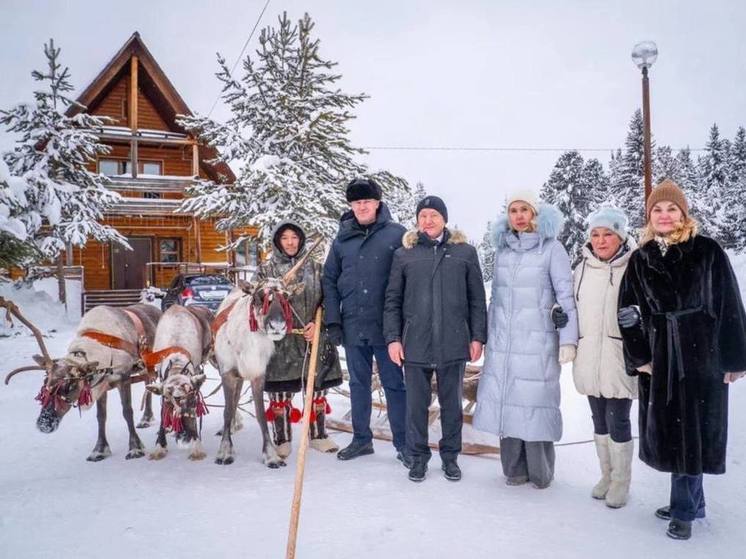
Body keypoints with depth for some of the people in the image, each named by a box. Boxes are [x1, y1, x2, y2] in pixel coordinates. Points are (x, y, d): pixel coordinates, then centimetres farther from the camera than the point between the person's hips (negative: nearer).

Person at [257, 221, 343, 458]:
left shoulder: (315, 268, 8)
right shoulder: (266, 269, 4)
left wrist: (316, 325, -7)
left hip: (314, 338, 2)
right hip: (280, 339, -2)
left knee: (317, 389, 11)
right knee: (280, 393, 1)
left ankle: (318, 435, 27)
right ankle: (282, 440, 16)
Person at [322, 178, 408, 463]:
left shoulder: (397, 234, -5)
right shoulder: (342, 238, 7)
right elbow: (329, 280, 9)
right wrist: (333, 320, 1)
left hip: (385, 326, -4)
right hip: (352, 326, 4)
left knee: (394, 384, 6)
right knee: (358, 384, 15)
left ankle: (403, 443, 16)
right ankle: (361, 438, 28)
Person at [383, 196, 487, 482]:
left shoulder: (465, 252, 5)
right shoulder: (404, 254, 6)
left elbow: (477, 300, 6)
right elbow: (392, 301, 6)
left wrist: (477, 337, 2)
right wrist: (393, 338, -1)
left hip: (454, 344, 0)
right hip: (415, 344, 0)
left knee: (452, 403, 12)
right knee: (416, 403, 9)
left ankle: (450, 455, 28)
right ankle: (418, 456, 25)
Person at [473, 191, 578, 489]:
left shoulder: (551, 248, -3)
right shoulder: (502, 249, 12)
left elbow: (566, 295, -6)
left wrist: (568, 339, -12)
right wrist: (489, 337, 15)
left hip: (538, 342, -4)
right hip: (502, 342, 4)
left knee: (535, 402, -3)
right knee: (506, 402, 5)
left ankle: (540, 471, 13)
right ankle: (514, 468, 18)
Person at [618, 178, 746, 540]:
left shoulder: (707, 252, -3)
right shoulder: (639, 260, 6)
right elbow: (628, 312, 5)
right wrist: (638, 357, -2)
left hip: (702, 355, -4)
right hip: (659, 358, 4)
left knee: (692, 431, 1)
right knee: (667, 431, 9)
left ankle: (684, 511, 15)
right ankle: (691, 502, 27)